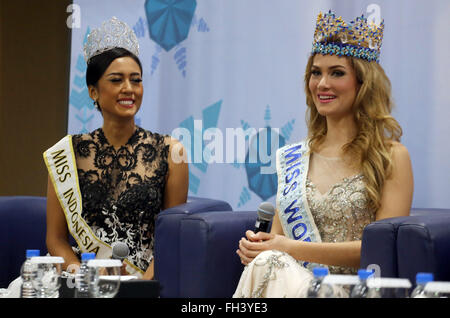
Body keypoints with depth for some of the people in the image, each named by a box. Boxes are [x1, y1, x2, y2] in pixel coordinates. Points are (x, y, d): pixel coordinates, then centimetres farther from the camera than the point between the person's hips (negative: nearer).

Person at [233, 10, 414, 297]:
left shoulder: (392, 157, 3)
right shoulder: (291, 159, 17)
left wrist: (293, 248, -13)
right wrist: (254, 246, -6)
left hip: (353, 290, -4)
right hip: (293, 281, 4)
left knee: (270, 266, -34)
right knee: (267, 261, -33)